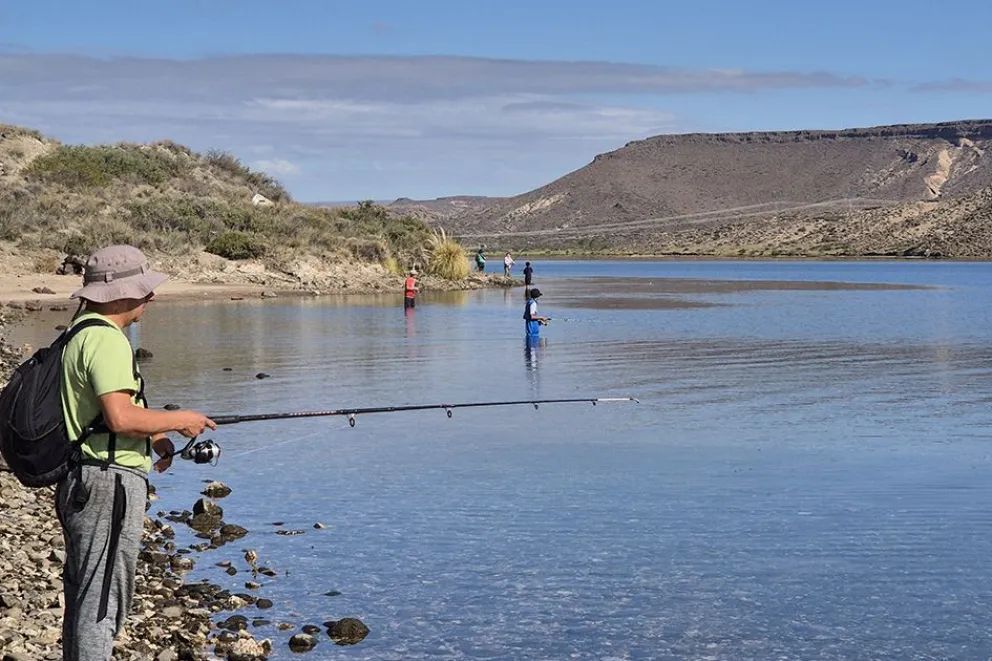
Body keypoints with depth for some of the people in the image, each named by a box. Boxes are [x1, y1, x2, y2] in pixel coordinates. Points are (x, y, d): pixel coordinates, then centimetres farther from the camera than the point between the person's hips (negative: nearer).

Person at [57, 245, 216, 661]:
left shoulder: (80, 333, 17)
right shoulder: (106, 339, -16)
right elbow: (121, 416, -25)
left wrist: (152, 436, 17)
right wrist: (180, 420, -11)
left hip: (82, 483, 11)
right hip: (109, 484, -11)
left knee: (84, 597, 17)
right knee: (102, 602, -6)